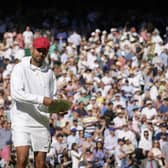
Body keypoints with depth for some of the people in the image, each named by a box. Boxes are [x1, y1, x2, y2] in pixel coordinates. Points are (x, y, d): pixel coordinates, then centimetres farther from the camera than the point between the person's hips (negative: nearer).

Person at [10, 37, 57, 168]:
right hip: (22, 121, -5)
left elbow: (53, 97, 20)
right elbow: (16, 93, -17)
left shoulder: (49, 73, 12)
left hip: (42, 123, 5)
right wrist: (41, 99, -24)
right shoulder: (20, 69, -3)